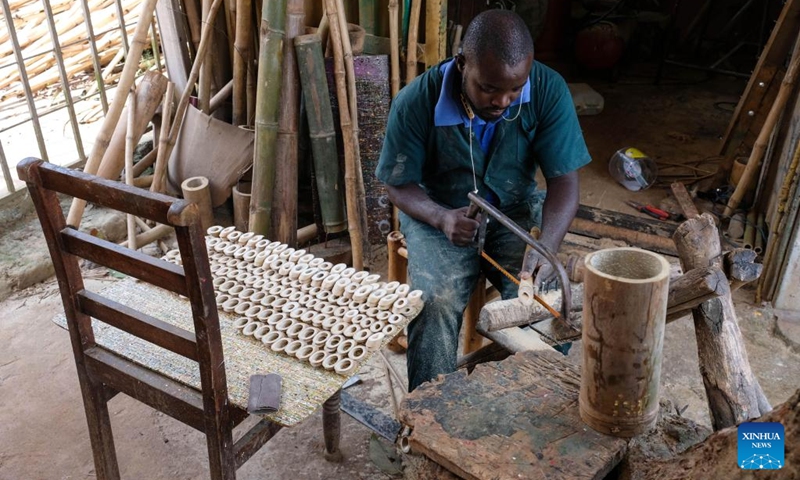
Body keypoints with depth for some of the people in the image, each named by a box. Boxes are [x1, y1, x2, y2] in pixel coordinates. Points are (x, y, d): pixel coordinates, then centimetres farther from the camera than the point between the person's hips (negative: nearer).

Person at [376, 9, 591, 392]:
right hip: (437, 213, -1)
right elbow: (400, 185, -9)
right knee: (435, 302, -27)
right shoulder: (416, 102, -21)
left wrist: (546, 246, -34)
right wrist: (442, 218, -31)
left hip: (516, 210, 2)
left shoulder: (549, 91, -18)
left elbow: (563, 181, -15)